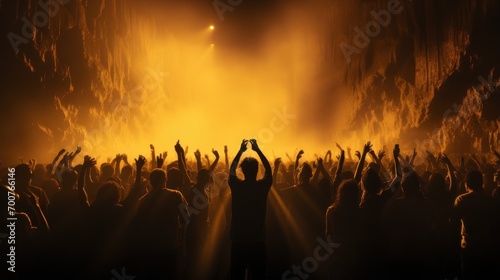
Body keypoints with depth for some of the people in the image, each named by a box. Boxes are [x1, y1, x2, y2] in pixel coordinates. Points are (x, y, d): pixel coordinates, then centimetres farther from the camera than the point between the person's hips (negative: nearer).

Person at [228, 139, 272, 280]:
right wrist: (257, 150, 13)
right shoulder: (262, 186, -8)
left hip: (238, 241, 0)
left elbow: (231, 170, 13)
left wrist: (240, 151, 16)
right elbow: (268, 170, 11)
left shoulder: (237, 186, -7)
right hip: (258, 241, 0)